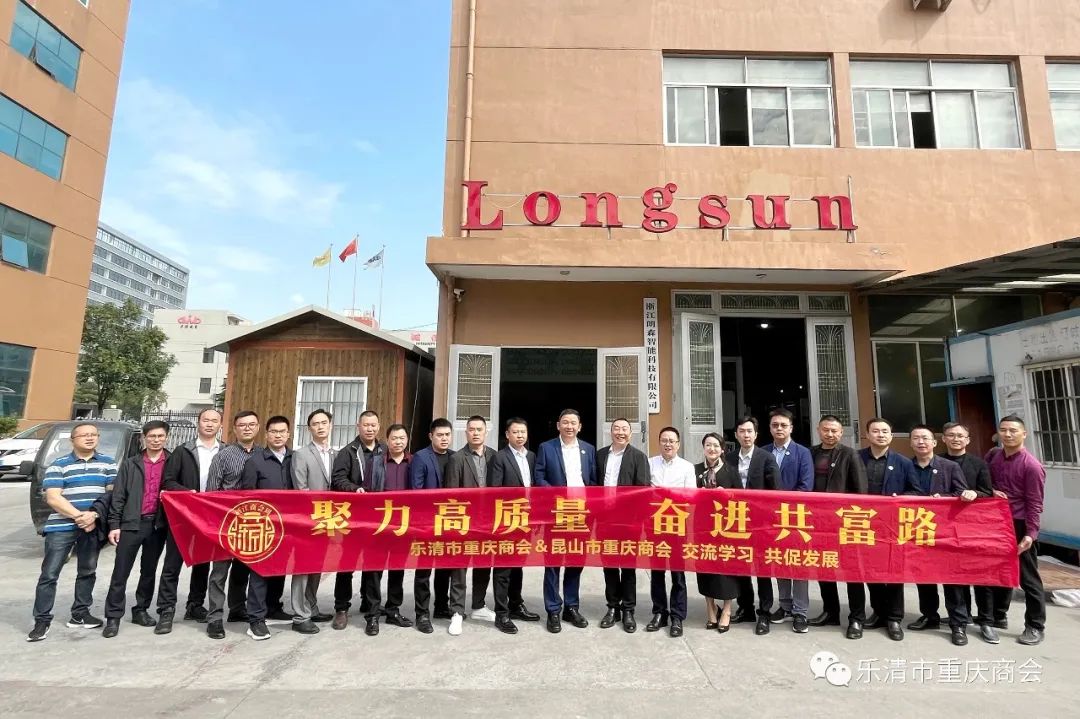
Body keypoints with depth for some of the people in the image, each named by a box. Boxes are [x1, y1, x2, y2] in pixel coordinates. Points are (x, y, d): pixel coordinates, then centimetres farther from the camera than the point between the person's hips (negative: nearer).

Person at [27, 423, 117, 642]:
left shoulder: (108, 463, 7)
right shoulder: (58, 465, 0)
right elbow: (53, 498, -8)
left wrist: (95, 515, -11)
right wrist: (79, 515, -18)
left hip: (93, 527, 3)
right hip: (61, 527, -3)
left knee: (87, 572, 11)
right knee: (49, 574, -2)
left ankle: (80, 615, 23)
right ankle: (42, 621, 9)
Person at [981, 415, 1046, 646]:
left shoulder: (1031, 465, -14)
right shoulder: (993, 456, 4)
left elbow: (1034, 503, -14)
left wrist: (1030, 534, -19)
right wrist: (991, 491, -5)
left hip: (1019, 526, -6)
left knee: (1028, 577, 5)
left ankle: (1035, 626, 18)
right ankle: (998, 616, 28)